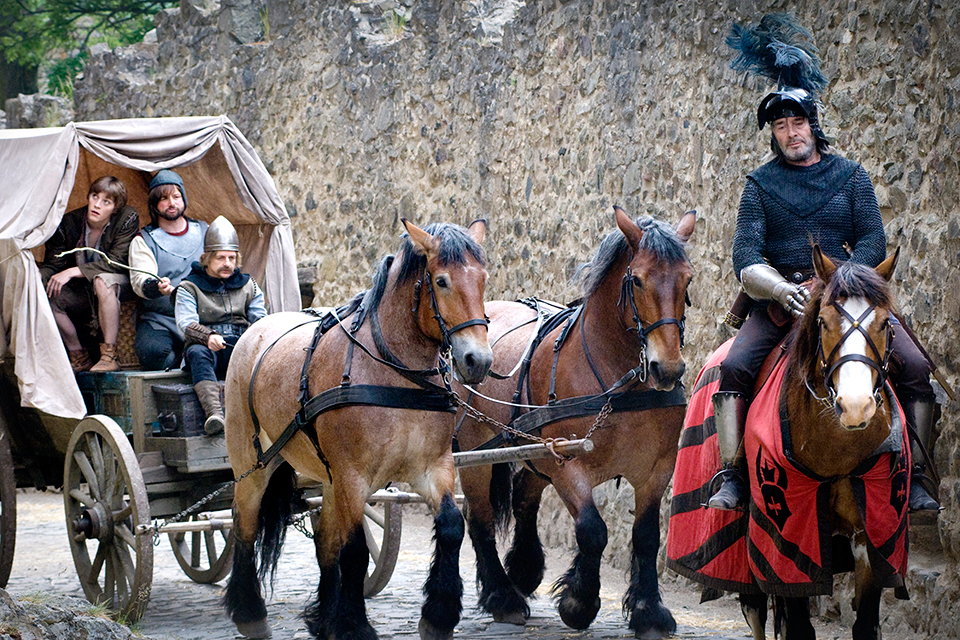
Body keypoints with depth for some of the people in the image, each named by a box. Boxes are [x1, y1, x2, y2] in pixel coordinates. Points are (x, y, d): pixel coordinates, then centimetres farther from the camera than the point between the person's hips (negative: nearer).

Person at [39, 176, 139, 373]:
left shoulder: (127, 218, -17)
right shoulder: (68, 223, -9)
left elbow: (116, 262, -23)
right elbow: (52, 265, -7)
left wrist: (73, 272, -30)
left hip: (120, 284, -4)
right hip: (82, 291, 4)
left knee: (102, 280, -38)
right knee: (46, 296, -22)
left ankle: (109, 356, -34)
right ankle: (79, 357, -6)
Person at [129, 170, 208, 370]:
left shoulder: (204, 232, 15)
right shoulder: (143, 241, 5)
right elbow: (139, 280, -11)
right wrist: (156, 287, -34)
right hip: (158, 320, -1)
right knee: (153, 354, -33)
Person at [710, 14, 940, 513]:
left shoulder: (850, 176, 11)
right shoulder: (761, 185, 9)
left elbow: (874, 241, 2)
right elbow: (745, 257, -1)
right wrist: (782, 290, -22)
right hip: (780, 299, -1)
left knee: (914, 365, -18)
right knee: (734, 366, -26)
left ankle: (916, 477, -13)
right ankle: (730, 476, -21)